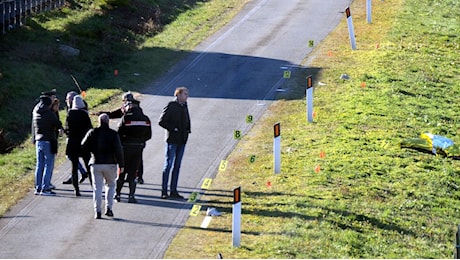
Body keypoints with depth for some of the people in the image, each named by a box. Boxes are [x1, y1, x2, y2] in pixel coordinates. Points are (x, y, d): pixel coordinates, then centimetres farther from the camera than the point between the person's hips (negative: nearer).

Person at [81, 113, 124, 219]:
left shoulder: (92, 132, 0)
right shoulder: (113, 134, -4)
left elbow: (83, 146, 1)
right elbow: (119, 150, -8)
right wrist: (121, 165, -2)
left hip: (96, 164, 1)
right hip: (110, 164, -1)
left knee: (97, 188, 4)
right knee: (110, 185, 17)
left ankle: (97, 211, -4)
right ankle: (109, 208, 8)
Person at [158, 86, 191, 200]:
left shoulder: (184, 106, 11)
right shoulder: (171, 106, -11)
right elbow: (161, 121, -14)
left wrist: (187, 130, 8)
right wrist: (173, 129, -14)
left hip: (182, 140, 7)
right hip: (172, 139, -7)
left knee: (177, 166, 10)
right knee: (168, 165, -3)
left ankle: (173, 191, 15)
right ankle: (164, 191, 1)